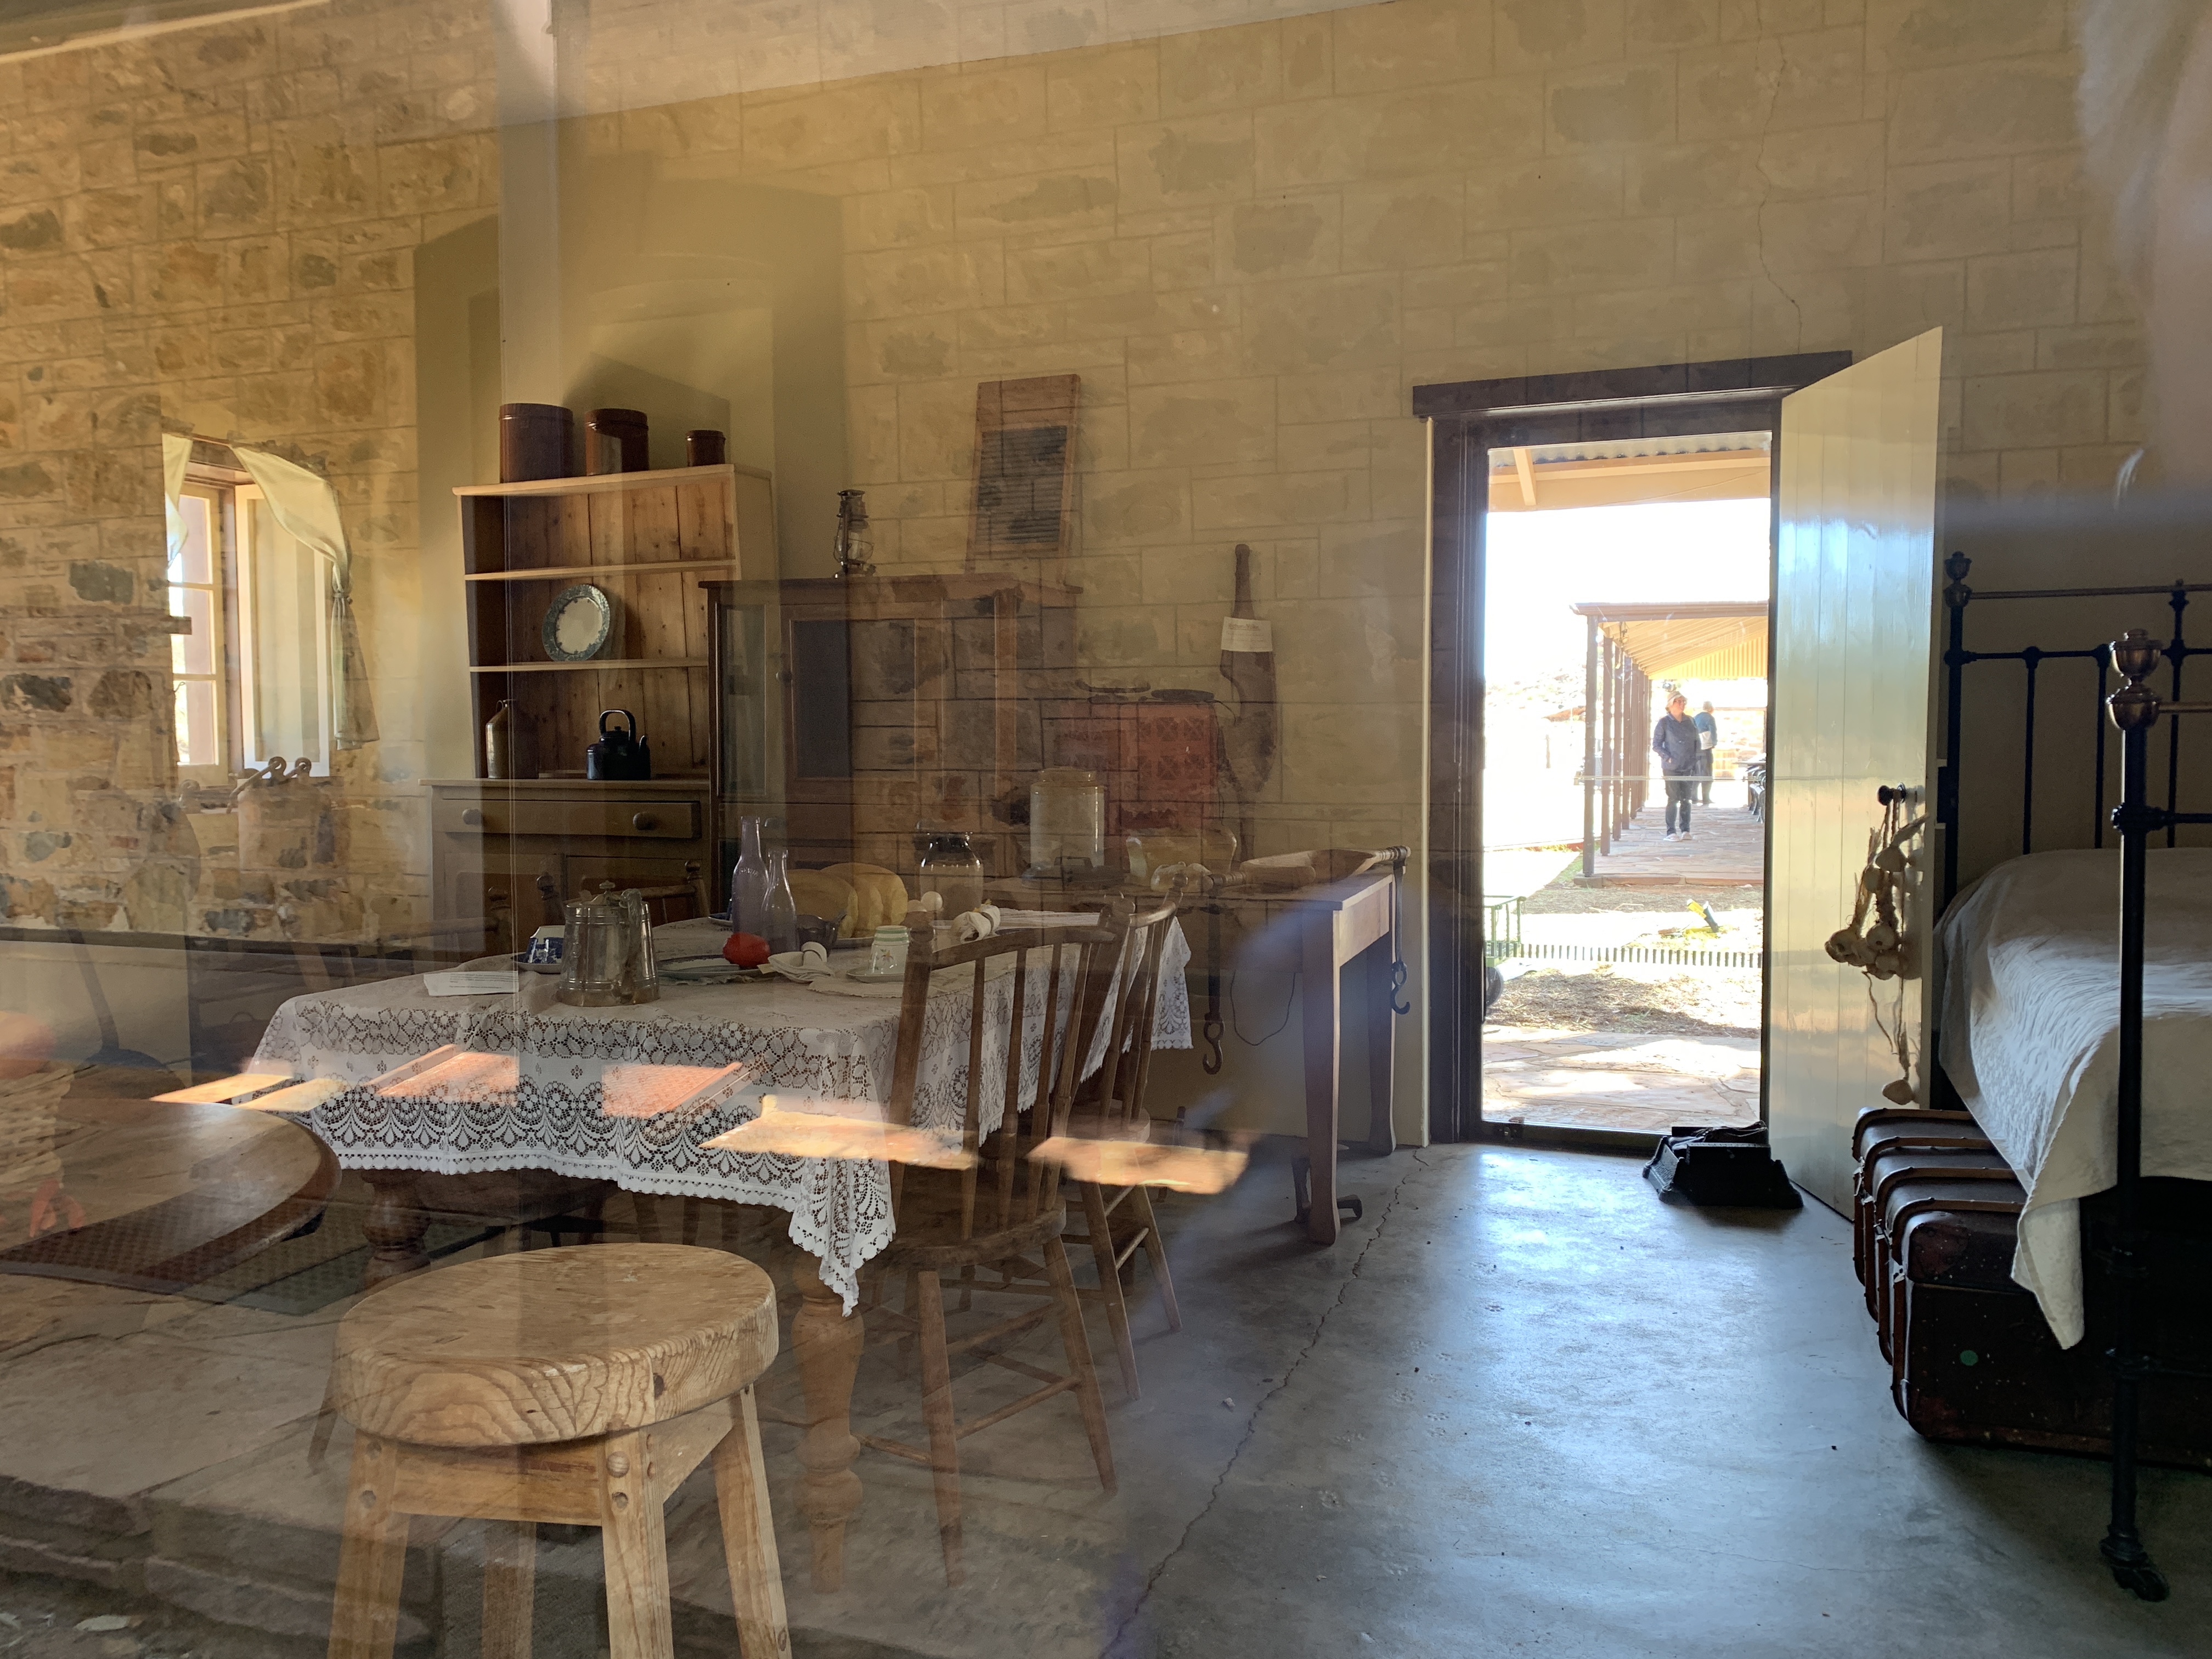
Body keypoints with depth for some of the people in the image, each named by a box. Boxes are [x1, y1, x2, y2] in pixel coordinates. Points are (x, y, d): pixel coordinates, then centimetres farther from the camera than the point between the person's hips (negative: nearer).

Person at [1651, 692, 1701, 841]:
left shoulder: (1690, 721, 11)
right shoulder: (1664, 723, -2)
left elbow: (1696, 741, 18)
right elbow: (1656, 745, -2)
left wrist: (1695, 758, 7)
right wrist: (1668, 758, -13)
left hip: (1688, 767, 4)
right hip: (1671, 768, -4)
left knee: (1686, 800, 6)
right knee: (1673, 799, -5)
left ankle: (1685, 830, 12)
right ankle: (1671, 832, 0)